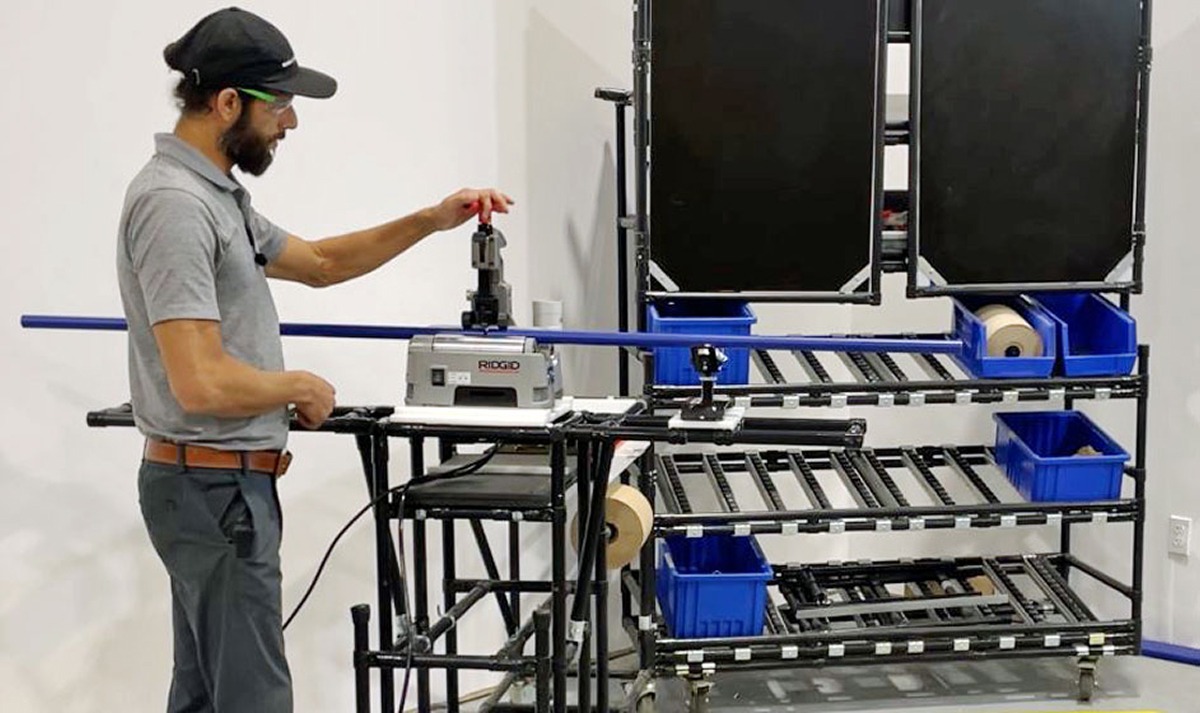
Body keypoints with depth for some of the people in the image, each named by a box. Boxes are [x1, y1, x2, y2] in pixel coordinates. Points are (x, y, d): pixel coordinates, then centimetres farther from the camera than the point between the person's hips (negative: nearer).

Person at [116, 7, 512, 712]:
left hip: (219, 482, 10)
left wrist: (431, 221, 13)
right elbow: (202, 383, -27)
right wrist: (302, 387, -9)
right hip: (217, 488, -10)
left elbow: (318, 262, 23)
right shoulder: (175, 204, -21)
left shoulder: (214, 192, 12)